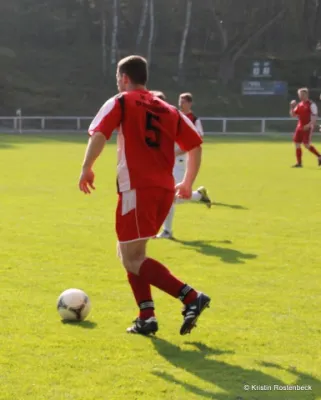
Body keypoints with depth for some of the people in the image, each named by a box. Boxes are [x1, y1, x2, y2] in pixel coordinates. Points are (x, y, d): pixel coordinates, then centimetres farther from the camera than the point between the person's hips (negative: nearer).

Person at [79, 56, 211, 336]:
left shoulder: (121, 103, 3)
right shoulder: (168, 110, 19)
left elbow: (98, 135, -13)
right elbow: (196, 146, 18)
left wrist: (87, 169, -6)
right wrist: (188, 183, 26)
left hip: (137, 190, -7)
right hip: (165, 190, 7)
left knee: (132, 259, -4)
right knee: (131, 253, 20)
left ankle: (191, 297, -18)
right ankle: (146, 317, 10)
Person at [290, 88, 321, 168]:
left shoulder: (311, 104, -9)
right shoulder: (299, 105, 12)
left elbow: (314, 117, -14)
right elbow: (293, 115, 17)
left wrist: (309, 125, -26)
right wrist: (292, 107, 0)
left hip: (308, 127, -8)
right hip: (300, 127, 8)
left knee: (306, 144, -13)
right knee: (297, 144, 3)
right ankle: (299, 163, 8)